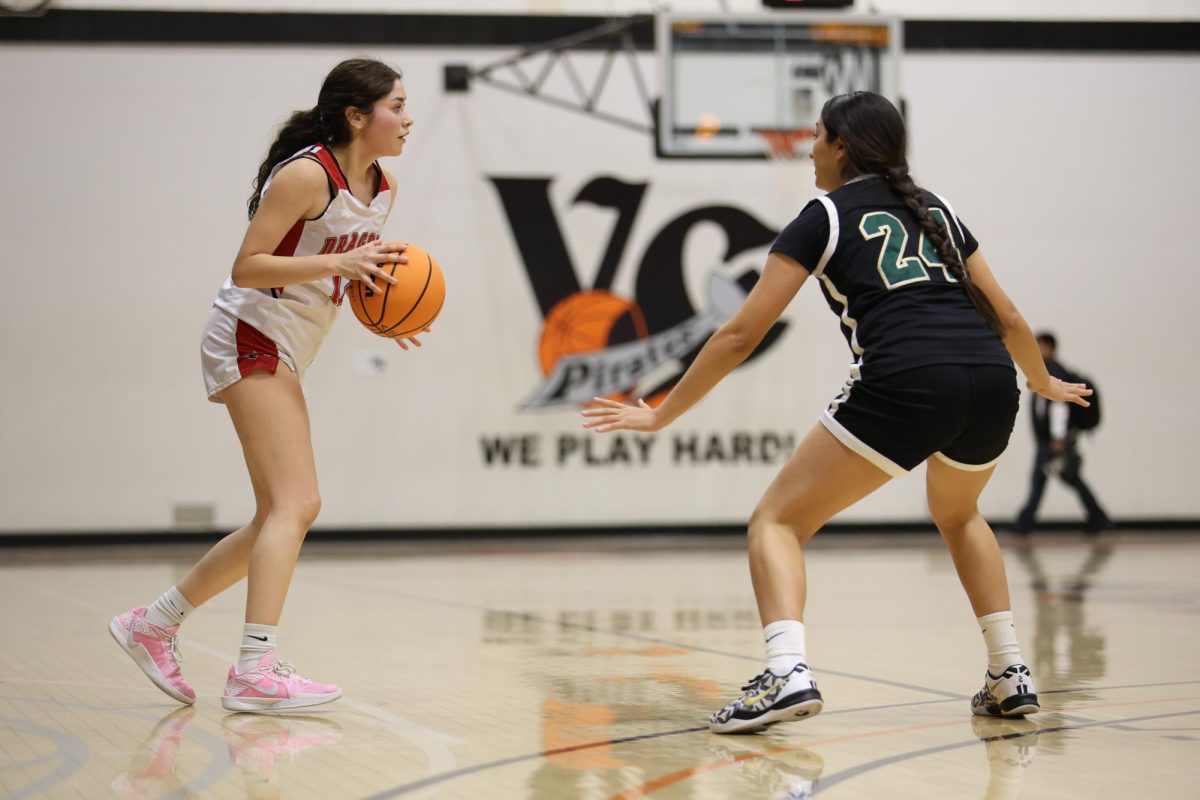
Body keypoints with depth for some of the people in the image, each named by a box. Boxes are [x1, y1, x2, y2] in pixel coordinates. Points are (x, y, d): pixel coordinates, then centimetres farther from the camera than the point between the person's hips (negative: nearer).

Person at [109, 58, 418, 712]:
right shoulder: (305, 174, -18)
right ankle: (256, 670, -23)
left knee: (284, 514, 12)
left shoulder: (382, 187, 8)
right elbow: (247, 268, -22)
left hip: (283, 355, 10)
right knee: (294, 503, -19)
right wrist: (340, 263, -30)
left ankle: (154, 624, 23)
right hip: (250, 337, -10)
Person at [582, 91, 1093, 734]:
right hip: (991, 384, 6)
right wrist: (1045, 384, 48)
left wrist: (660, 416, 16)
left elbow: (740, 335, 9)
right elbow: (1008, 318, 29)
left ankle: (787, 674, -18)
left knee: (777, 520, 5)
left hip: (904, 384, -6)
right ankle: (1010, 676, 28)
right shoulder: (934, 210, 26)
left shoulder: (825, 217, 12)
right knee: (957, 513, 35)